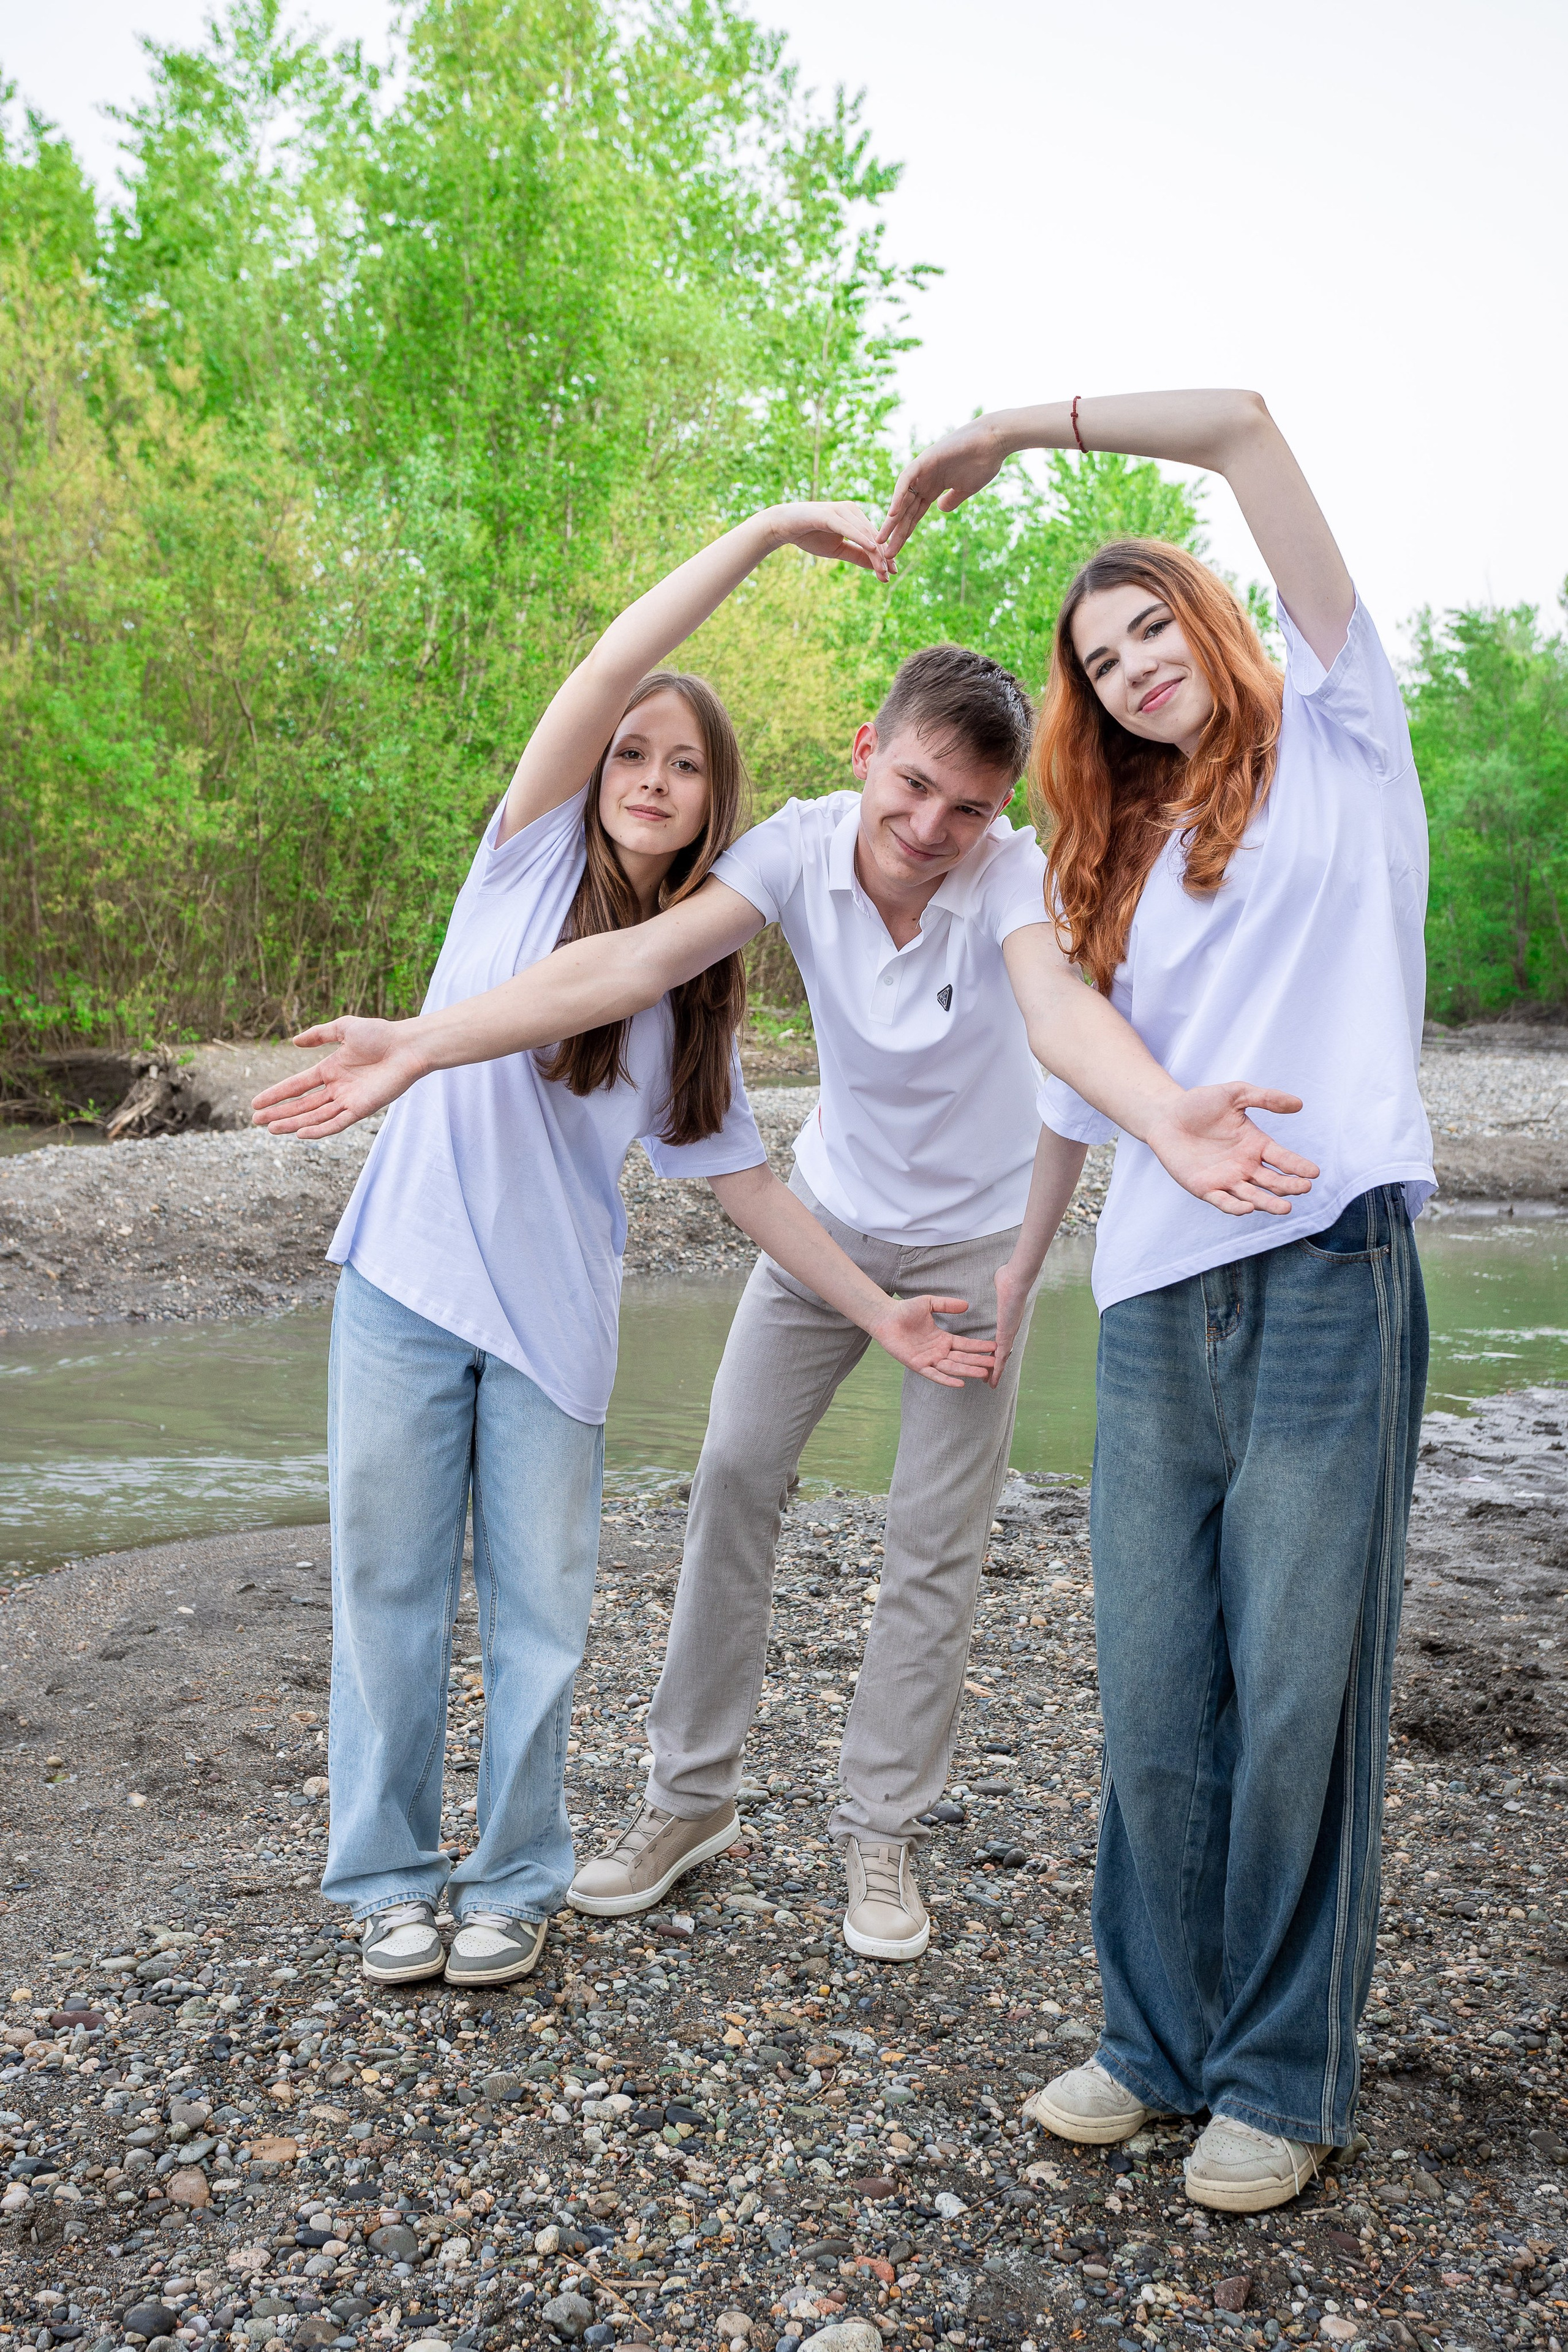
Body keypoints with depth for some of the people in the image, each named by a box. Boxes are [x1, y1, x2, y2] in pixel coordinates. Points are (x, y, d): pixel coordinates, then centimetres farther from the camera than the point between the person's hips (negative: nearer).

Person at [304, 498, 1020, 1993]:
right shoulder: (534, 851, 2)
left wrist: (878, 1310, 4)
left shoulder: (697, 983, 9)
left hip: (556, 1314, 2)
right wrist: (770, 531, -14)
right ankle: (388, 1877, 23)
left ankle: (513, 1882, 24)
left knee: (539, 1613, 6)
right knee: (390, 1587, 6)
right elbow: (610, 667, -11)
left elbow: (739, 1178, 9)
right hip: (407, 1275, -2)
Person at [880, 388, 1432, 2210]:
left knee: (1300, 1701, 0)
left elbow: (1243, 425, 4)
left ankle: (1286, 2080, 17)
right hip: (1154, 1310, 5)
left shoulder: (1336, 748, 10)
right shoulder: (1112, 871, 25)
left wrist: (1016, 428, 7)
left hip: (1327, 1286, -4)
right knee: (1152, 1711, 6)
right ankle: (1160, 2042, 23)